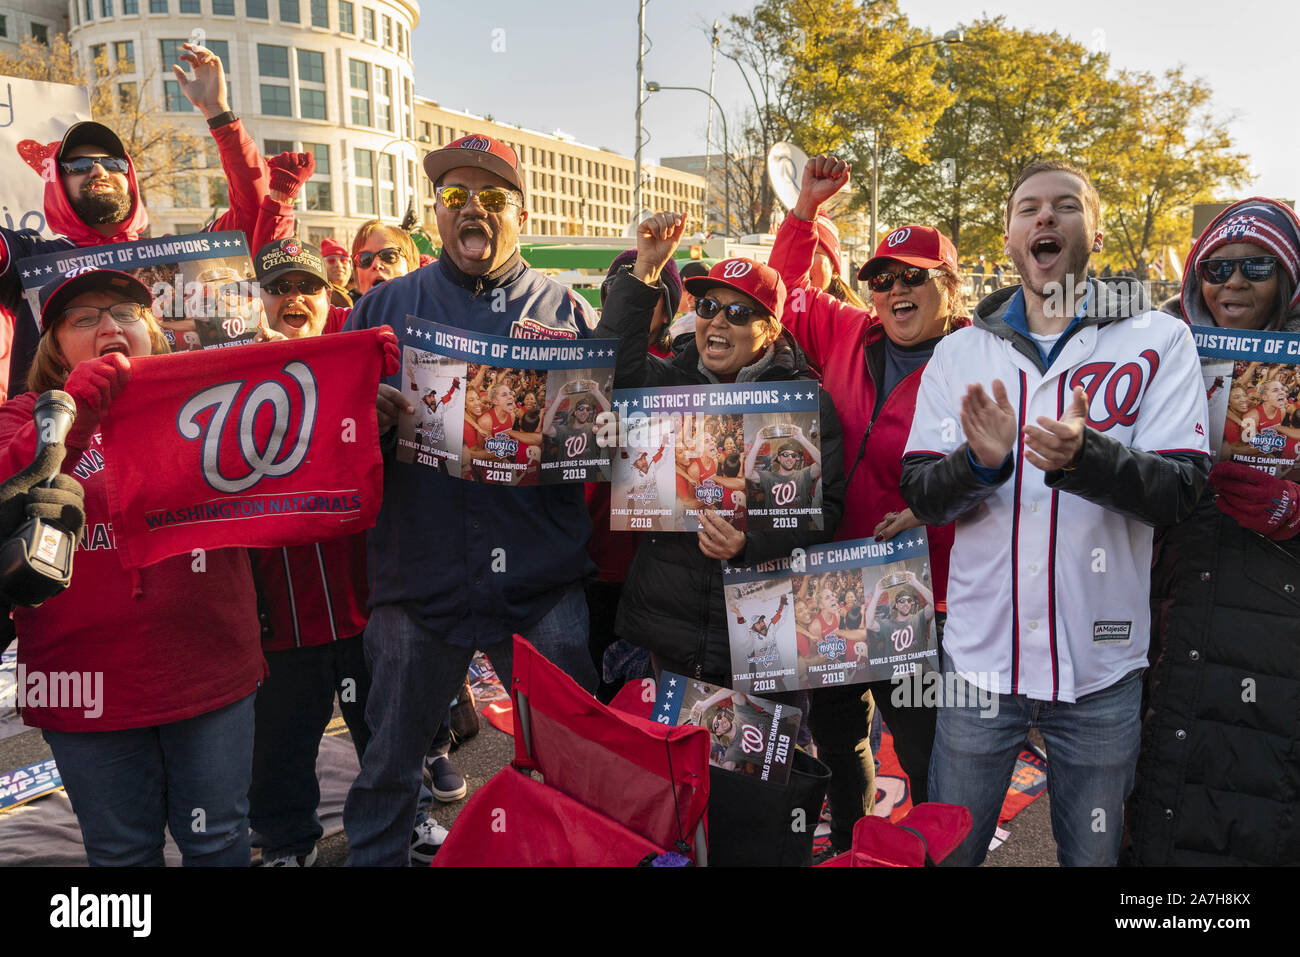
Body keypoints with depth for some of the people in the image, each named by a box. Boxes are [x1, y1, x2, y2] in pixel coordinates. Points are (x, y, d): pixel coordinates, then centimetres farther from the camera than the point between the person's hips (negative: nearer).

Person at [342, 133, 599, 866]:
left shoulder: (567, 311, 6)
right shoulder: (386, 306, 9)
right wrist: (369, 418, -15)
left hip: (542, 587, 0)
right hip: (418, 578, 1)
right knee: (389, 764, 15)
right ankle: (373, 856, 39)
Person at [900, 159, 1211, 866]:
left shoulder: (1159, 341, -1)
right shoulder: (960, 351, 4)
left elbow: (1179, 491, -10)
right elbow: (920, 496, -2)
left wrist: (1084, 455, -30)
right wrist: (979, 463, -24)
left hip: (1101, 663, -1)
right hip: (980, 654, 1)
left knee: (1092, 855, 18)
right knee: (947, 852, 15)